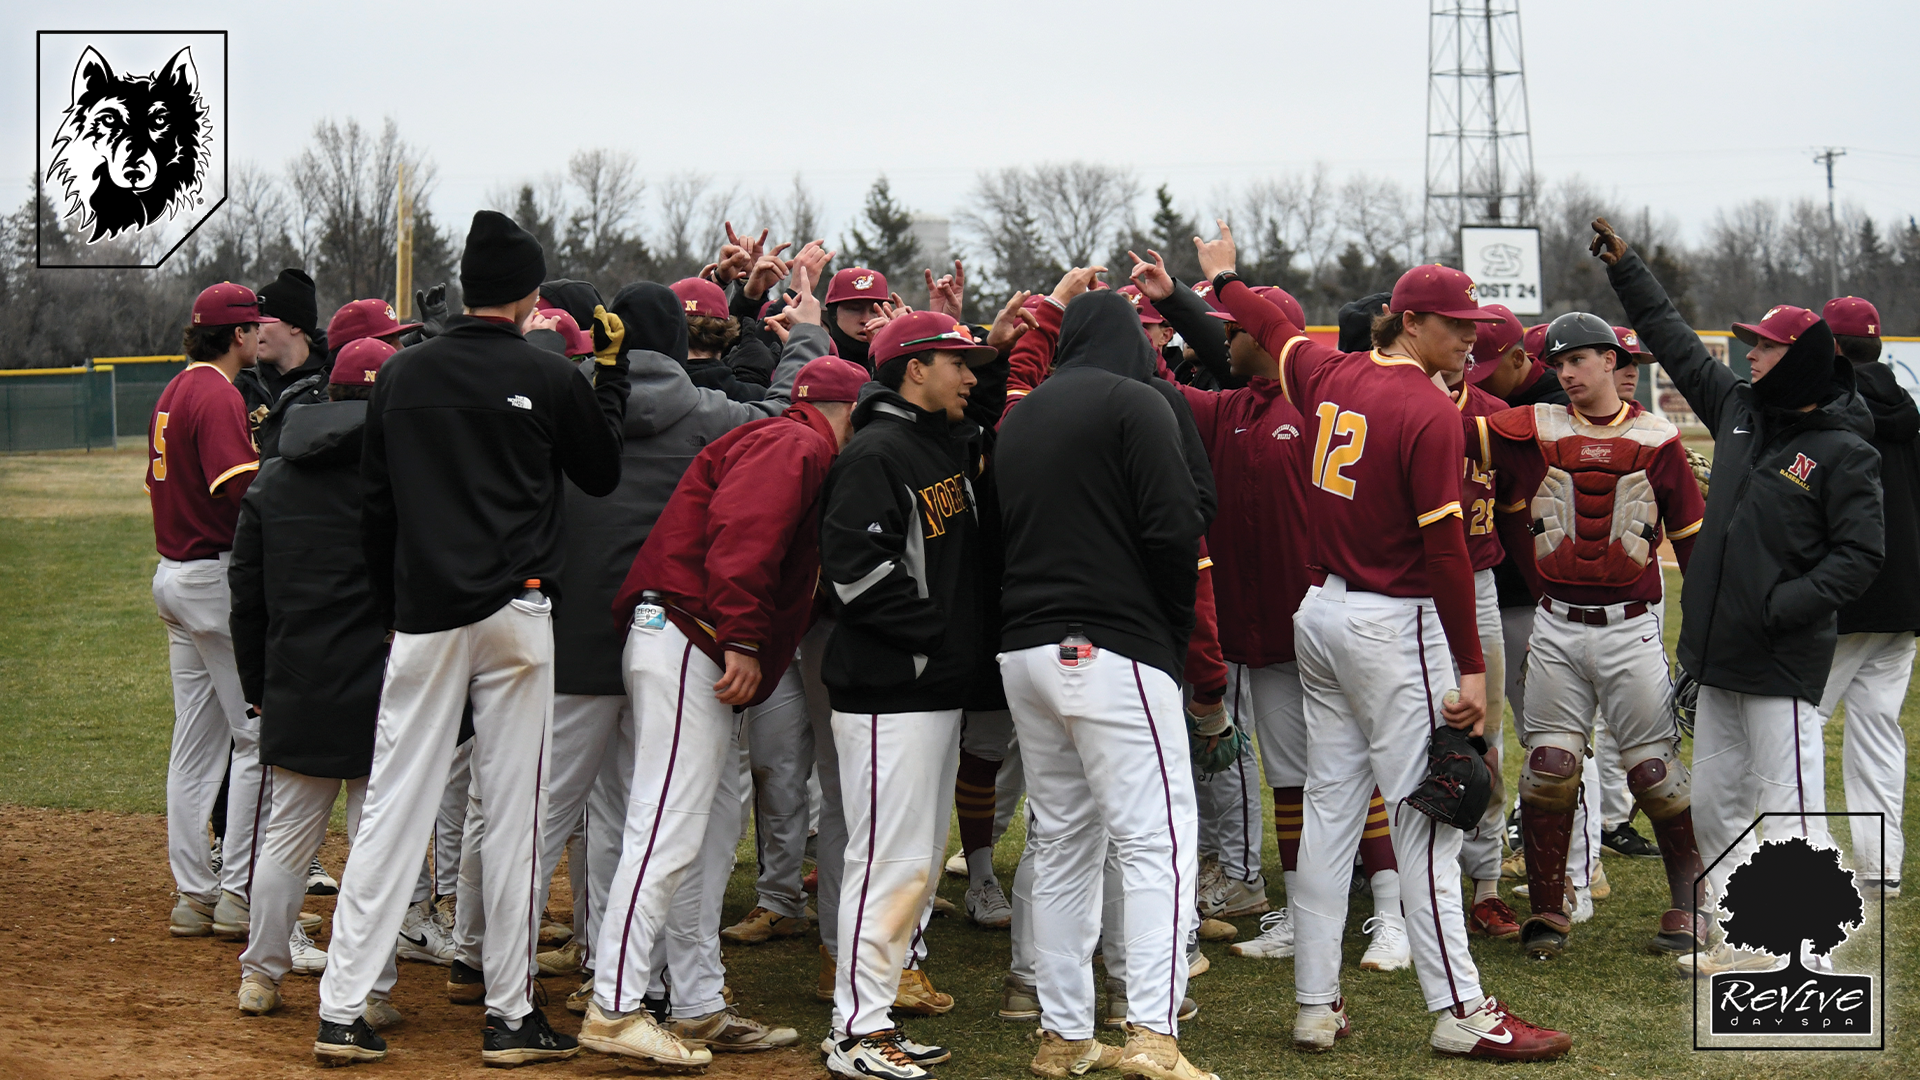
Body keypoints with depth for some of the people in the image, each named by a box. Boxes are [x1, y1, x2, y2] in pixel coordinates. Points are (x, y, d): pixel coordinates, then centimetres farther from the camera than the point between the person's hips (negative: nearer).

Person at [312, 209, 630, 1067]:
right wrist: (611, 370, 16)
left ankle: (342, 1009, 1)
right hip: (515, 611, -3)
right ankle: (510, 1015, 7)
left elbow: (375, 508, 11)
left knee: (394, 808, 4)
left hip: (422, 614, 3)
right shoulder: (549, 378, -4)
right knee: (513, 815, 3)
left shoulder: (401, 375, 7)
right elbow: (603, 474, 10)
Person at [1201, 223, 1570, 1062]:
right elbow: (1444, 549, -17)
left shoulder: (1329, 376, 5)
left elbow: (1273, 330, 27)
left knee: (1328, 807, 11)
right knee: (1425, 822, -5)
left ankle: (1316, 1007, 14)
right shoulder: (1429, 412, -16)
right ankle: (1459, 1014, -2)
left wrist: (1223, 280, 49)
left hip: (1319, 610, 8)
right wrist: (1472, 667, -14)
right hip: (1393, 625, -8)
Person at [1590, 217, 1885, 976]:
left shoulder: (1842, 451, -10)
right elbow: (1677, 344, 21)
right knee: (1714, 808, 13)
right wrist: (1624, 267, 22)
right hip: (1719, 656, 8)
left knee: (1789, 815, -9)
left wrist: (1785, 608, -21)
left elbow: (1861, 554, -13)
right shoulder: (1739, 409, 10)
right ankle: (1739, 941, 24)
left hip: (1783, 662, -8)